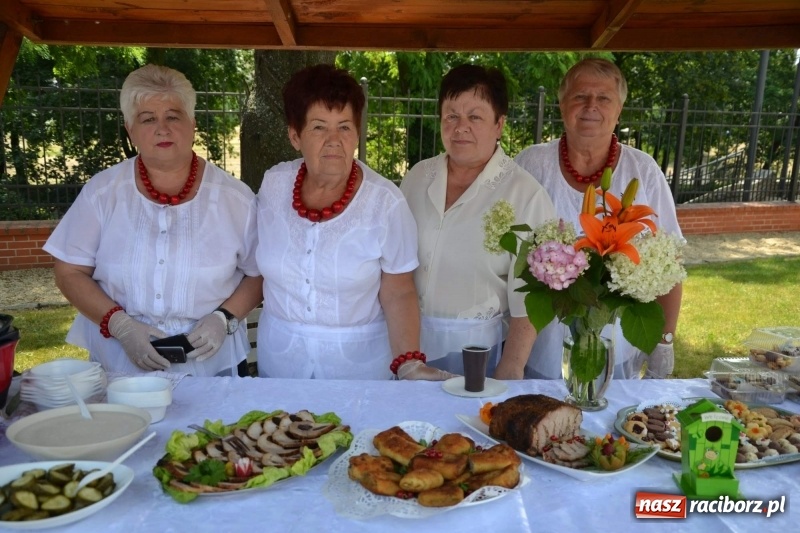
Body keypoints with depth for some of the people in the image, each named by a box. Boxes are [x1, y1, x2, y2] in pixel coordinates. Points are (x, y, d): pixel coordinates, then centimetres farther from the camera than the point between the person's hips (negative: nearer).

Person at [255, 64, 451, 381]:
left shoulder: (385, 201, -16)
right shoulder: (273, 184, -6)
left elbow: (398, 294, -12)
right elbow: (257, 266, 8)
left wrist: (409, 363, -23)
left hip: (358, 361, -3)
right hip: (278, 355, 3)